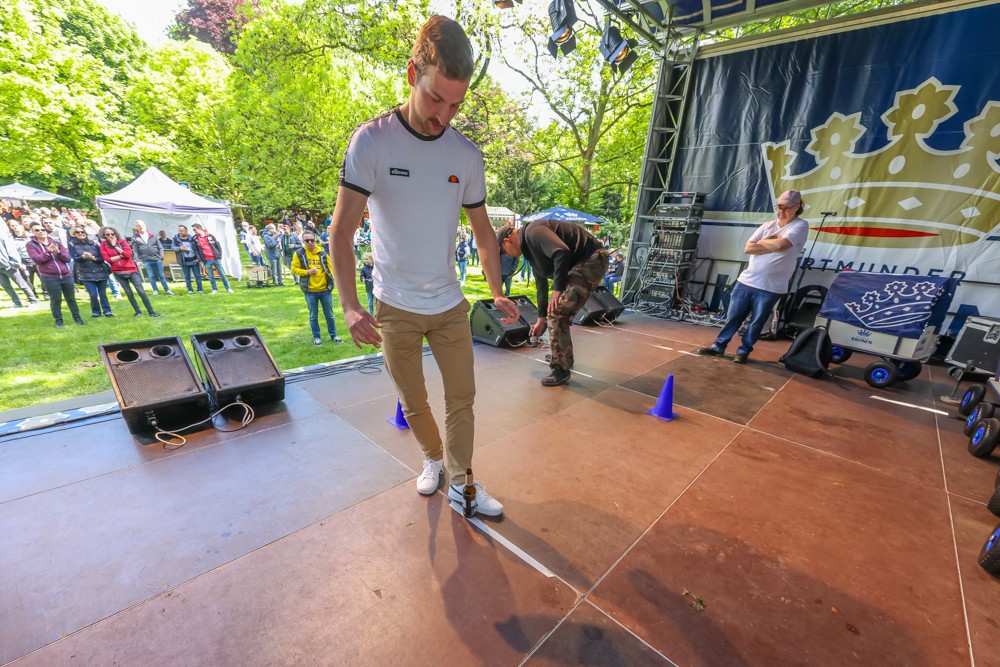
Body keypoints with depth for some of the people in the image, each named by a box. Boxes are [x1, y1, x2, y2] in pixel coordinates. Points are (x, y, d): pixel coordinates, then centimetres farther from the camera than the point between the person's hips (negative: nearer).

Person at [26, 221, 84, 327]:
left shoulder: (56, 242, 10)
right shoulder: (31, 245, 3)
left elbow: (67, 258, 4)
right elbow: (37, 259, -11)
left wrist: (58, 251, -13)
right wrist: (48, 251, -18)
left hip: (66, 275, 2)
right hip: (49, 278, -2)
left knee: (71, 298, 8)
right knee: (56, 299, -1)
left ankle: (77, 317, 18)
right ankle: (58, 320, 10)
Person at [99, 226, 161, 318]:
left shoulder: (122, 242, 1)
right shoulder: (103, 245, 3)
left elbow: (128, 254, -13)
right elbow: (107, 259, -7)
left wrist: (115, 245, -11)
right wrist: (122, 255, -12)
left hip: (131, 270, -2)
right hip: (118, 272, 2)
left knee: (141, 291, -6)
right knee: (128, 292, 5)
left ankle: (151, 312, -5)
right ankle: (138, 311, 13)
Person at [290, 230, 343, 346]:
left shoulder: (322, 252, 2)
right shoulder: (299, 253, -3)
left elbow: (330, 267, 6)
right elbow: (294, 269, -1)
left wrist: (332, 280, -7)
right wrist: (307, 272, -15)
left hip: (325, 289, 1)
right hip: (310, 291, -1)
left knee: (329, 314, 11)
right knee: (313, 316, 10)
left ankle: (333, 335, 25)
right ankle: (316, 337, 24)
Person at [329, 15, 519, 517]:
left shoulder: (467, 155, 1)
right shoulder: (372, 141, -9)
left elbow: (482, 228, 9)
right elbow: (341, 232, -12)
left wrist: (497, 293, 10)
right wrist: (350, 305, -22)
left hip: (450, 304, 3)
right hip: (395, 307, -2)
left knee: (462, 396, 8)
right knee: (413, 402, 13)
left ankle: (460, 482, 28)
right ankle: (434, 459, 41)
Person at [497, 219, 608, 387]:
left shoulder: (532, 232, -13)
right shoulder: (529, 247, 17)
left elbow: (562, 252, -29)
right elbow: (541, 284, 22)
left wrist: (557, 289, -19)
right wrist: (541, 319, 26)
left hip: (592, 260, -11)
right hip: (580, 263, 11)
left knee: (557, 311, -14)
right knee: (560, 311, 20)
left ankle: (561, 369, -4)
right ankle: (561, 356, 36)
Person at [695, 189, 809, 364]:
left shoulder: (801, 226, -3)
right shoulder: (767, 226, 10)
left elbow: (780, 245, -21)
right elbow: (748, 248, -1)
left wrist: (762, 242, -3)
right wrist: (773, 245, -9)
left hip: (770, 288, -4)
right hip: (746, 280, 4)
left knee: (756, 323, 7)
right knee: (733, 317, 9)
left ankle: (743, 351, 22)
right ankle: (718, 347, 20)